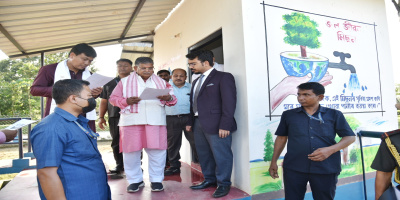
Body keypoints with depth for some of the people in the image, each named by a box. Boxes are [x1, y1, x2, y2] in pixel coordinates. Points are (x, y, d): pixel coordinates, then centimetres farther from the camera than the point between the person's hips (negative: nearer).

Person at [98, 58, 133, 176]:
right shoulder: (109, 84, 18)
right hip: (114, 117, 3)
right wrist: (101, 117, 10)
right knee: (116, 143, 6)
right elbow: (104, 101, 17)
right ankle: (119, 166, 19)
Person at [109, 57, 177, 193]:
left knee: (157, 150, -1)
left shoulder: (161, 82, 16)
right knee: (131, 150, 4)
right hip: (131, 120, 0)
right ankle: (134, 180, 20)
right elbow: (113, 98, 7)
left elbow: (172, 99, 13)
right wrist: (126, 101, -12)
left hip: (156, 120, 0)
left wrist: (168, 98, -12)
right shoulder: (125, 82, 12)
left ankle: (156, 180, 14)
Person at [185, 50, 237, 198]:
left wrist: (225, 125, -18)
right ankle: (209, 179, 32)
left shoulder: (223, 77, -5)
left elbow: (229, 102, -13)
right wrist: (190, 122, 12)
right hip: (198, 124, 8)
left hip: (216, 125, -8)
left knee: (221, 155, 1)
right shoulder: (196, 81, 20)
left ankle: (223, 184, 18)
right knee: (204, 154, 15)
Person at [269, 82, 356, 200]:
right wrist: (273, 162, 10)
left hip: (326, 168, 0)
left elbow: (350, 137, 5)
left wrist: (330, 150, -13)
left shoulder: (334, 115, 4)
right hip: (294, 168, 1)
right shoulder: (288, 115, 6)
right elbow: (281, 138, 12)